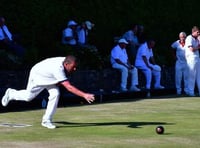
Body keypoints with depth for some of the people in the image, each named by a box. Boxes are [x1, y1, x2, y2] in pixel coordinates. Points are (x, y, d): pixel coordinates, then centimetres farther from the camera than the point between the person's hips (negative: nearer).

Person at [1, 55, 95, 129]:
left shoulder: (66, 61, -24)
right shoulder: (58, 69, -47)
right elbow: (69, 87, -52)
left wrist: (59, 82, -8)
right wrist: (84, 95, -59)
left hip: (50, 78, 6)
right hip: (37, 75, -6)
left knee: (55, 94, -16)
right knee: (28, 96, 15)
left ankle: (46, 120, -3)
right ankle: (11, 94, 47)